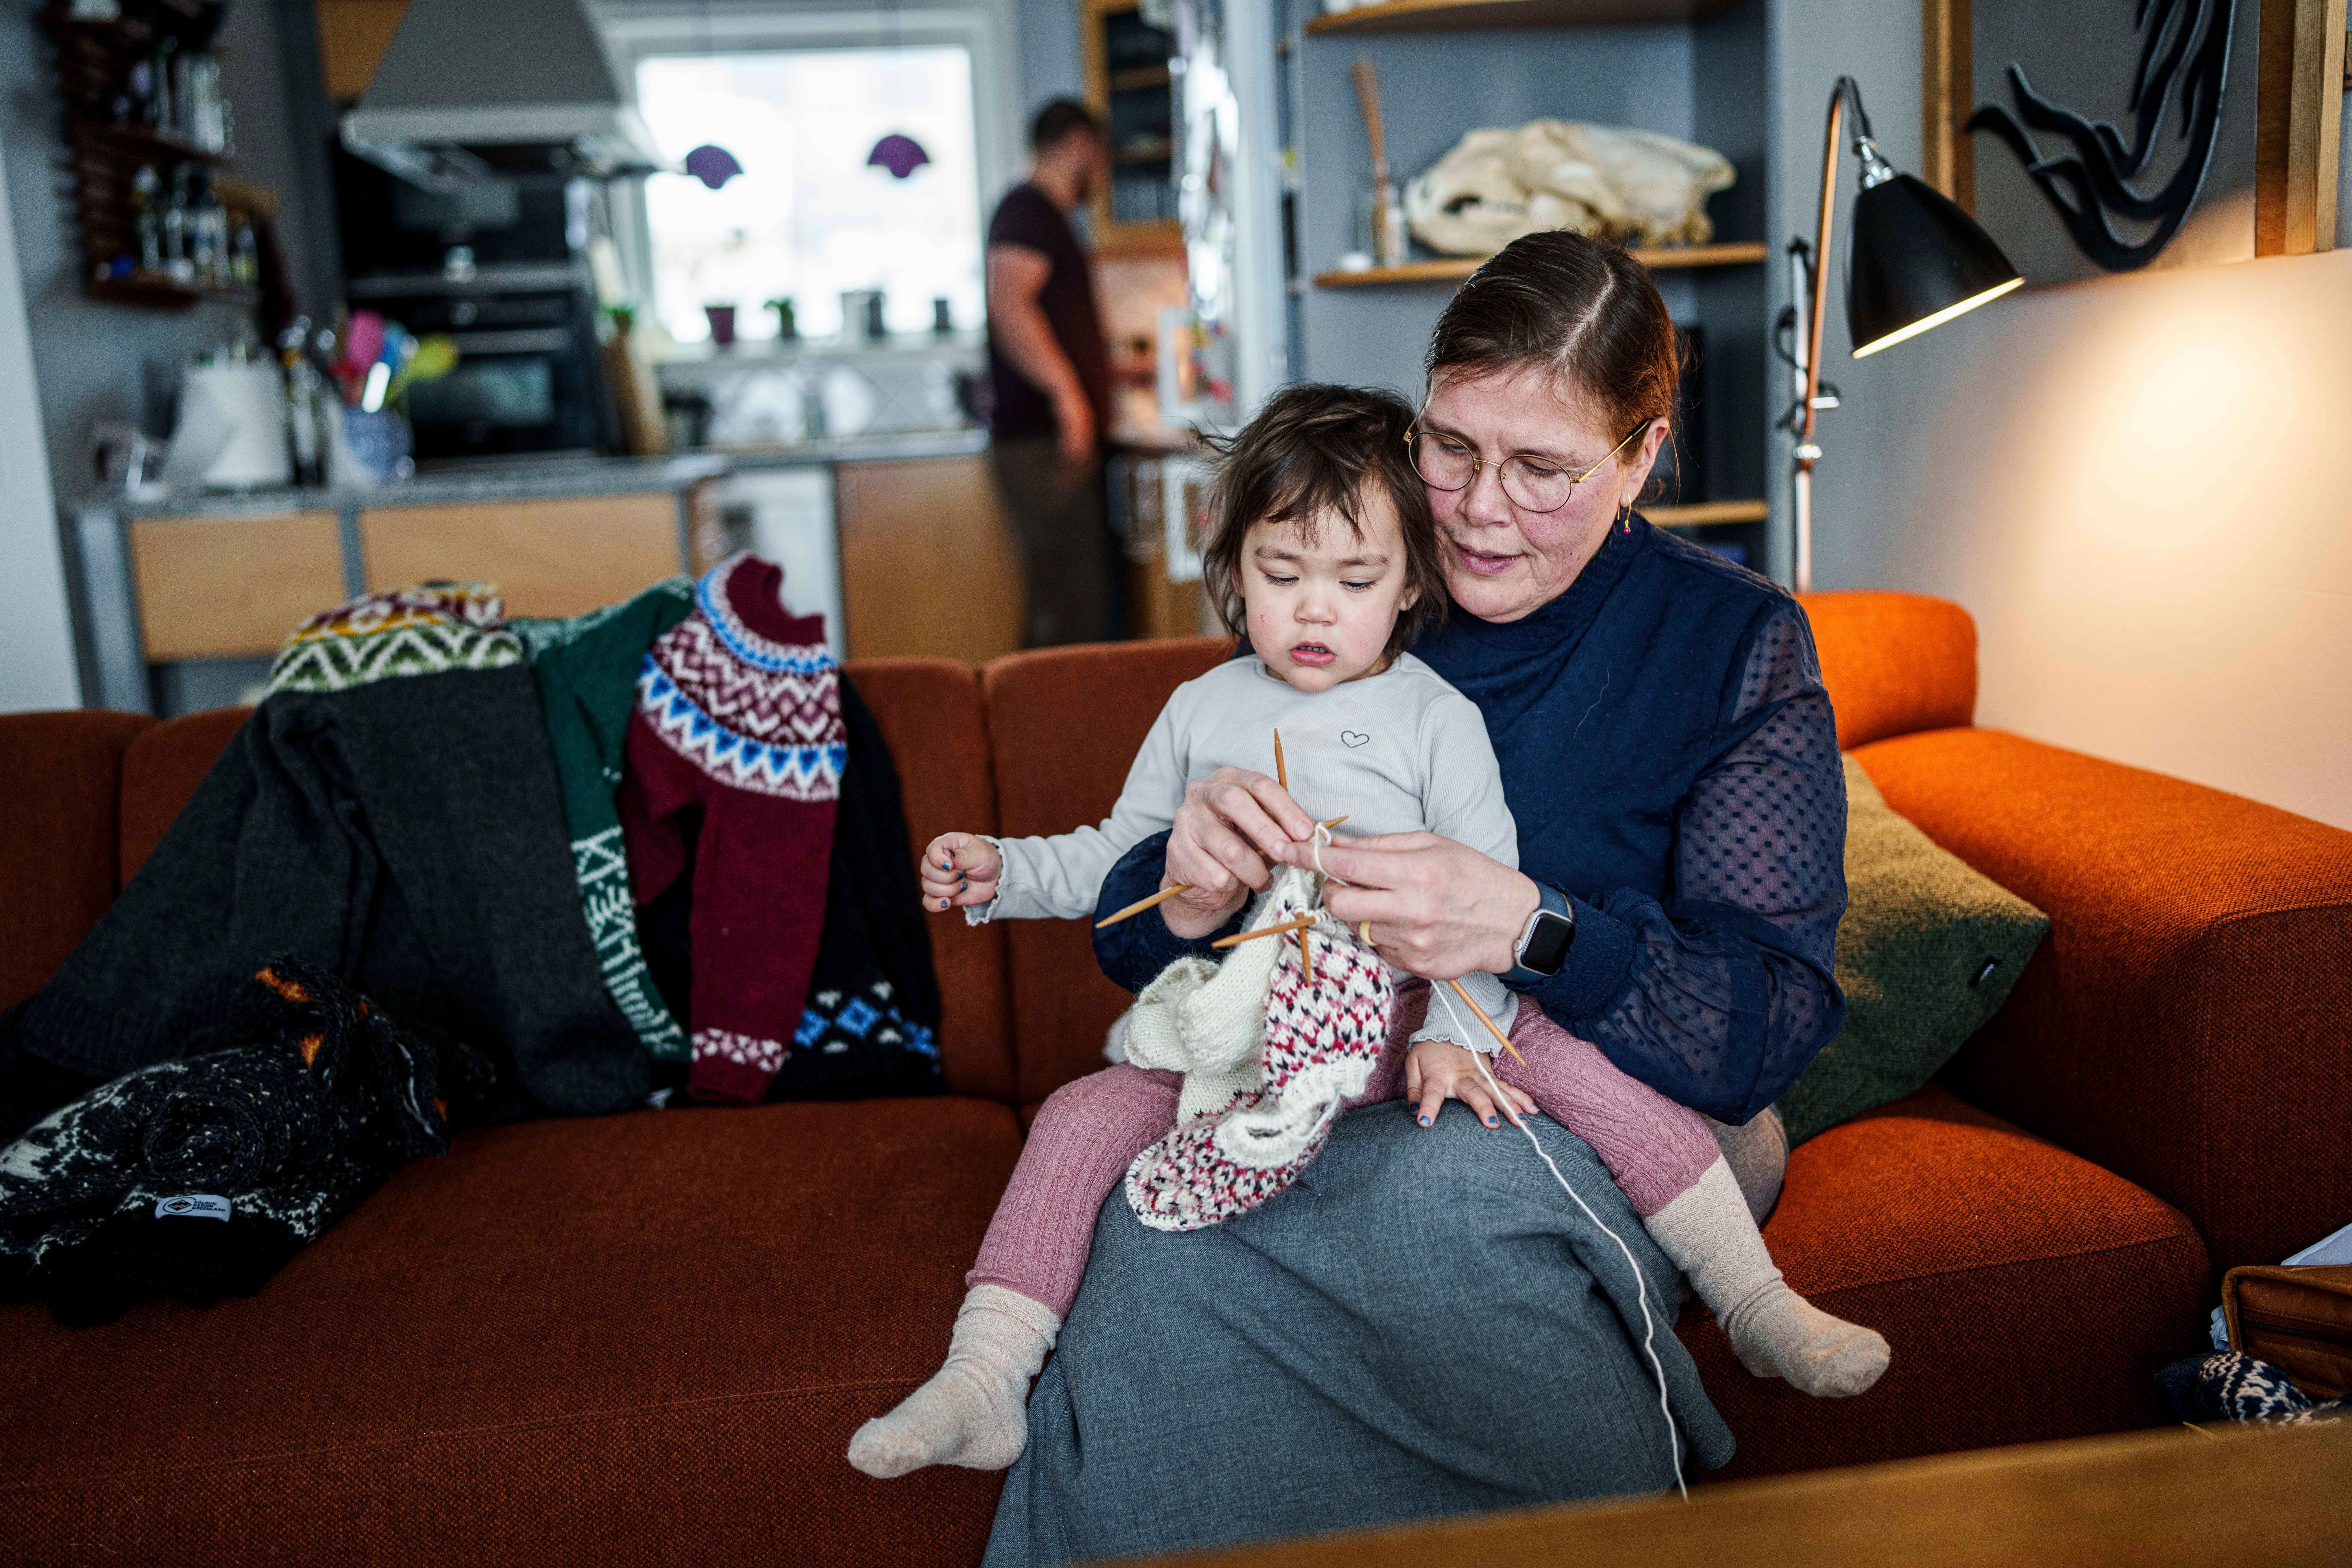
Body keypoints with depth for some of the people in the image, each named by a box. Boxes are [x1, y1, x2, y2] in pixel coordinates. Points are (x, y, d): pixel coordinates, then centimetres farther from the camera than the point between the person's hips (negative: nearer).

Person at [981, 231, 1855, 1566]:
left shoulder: (1738, 645, -2)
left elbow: (1773, 1027, -12)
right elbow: (1135, 948, 5)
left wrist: (1528, 930, -29)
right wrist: (1190, 891, -21)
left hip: (1612, 1119, -2)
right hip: (1325, 1098, 2)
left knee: (1444, 1191, -36)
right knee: (1152, 1235, -30)